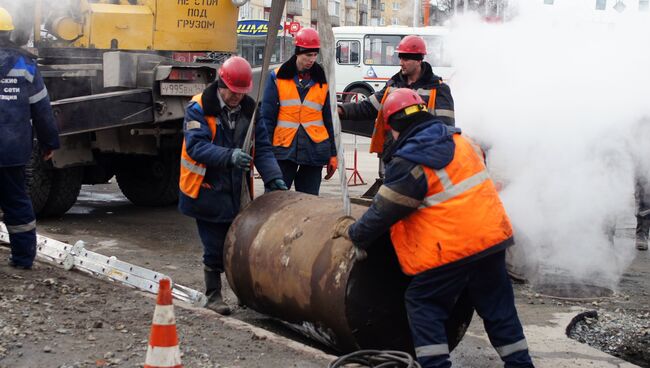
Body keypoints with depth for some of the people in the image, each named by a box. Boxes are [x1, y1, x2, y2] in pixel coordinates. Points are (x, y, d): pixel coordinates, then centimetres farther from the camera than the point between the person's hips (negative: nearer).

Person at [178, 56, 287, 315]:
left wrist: (273, 178, -13)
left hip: (237, 191, 4)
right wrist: (229, 156, -37)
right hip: (207, 190, -4)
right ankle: (214, 295, 17)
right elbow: (196, 146, -23)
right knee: (215, 248, 1)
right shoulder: (199, 108, -11)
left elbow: (262, 148, 3)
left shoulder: (249, 109, 4)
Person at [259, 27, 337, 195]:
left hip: (314, 149, 2)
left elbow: (328, 119, 14)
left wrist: (332, 154, 11)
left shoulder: (322, 80, 10)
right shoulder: (277, 77, 2)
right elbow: (267, 117, 1)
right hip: (284, 150, -2)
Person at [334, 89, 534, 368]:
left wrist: (354, 233, 8)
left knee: (423, 303, 7)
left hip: (451, 248, -7)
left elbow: (384, 212, -7)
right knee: (497, 305, 16)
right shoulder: (461, 140, 9)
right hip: (492, 237, 7)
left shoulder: (408, 164, -12)